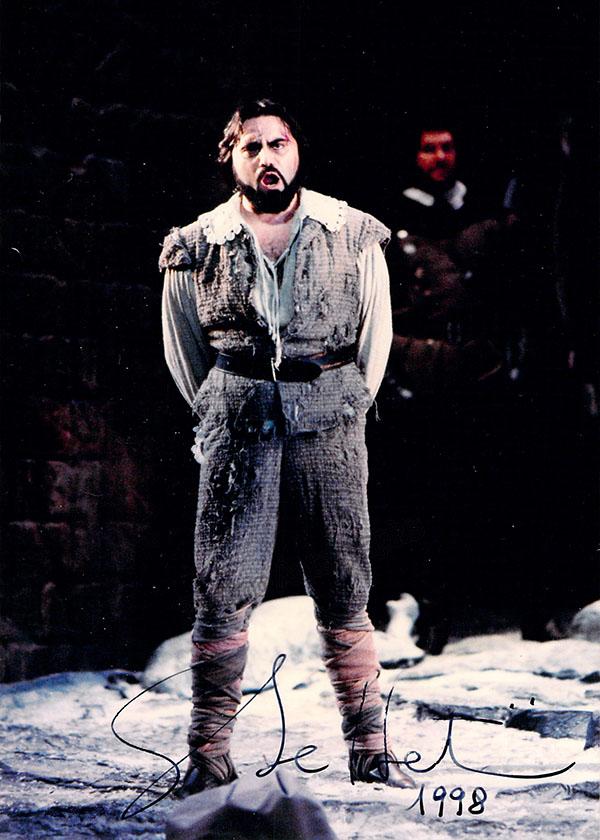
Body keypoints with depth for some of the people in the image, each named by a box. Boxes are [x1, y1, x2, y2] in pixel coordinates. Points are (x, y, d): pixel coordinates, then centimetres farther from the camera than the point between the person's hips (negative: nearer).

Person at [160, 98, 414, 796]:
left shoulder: (353, 236, 6)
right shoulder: (198, 247, 6)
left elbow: (376, 333, 13)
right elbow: (183, 347, 15)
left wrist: (349, 409, 12)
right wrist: (218, 415, 12)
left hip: (330, 424, 0)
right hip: (236, 425, 0)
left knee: (344, 593, 4)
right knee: (223, 591, -4)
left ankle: (369, 750, 12)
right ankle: (209, 753, 3)